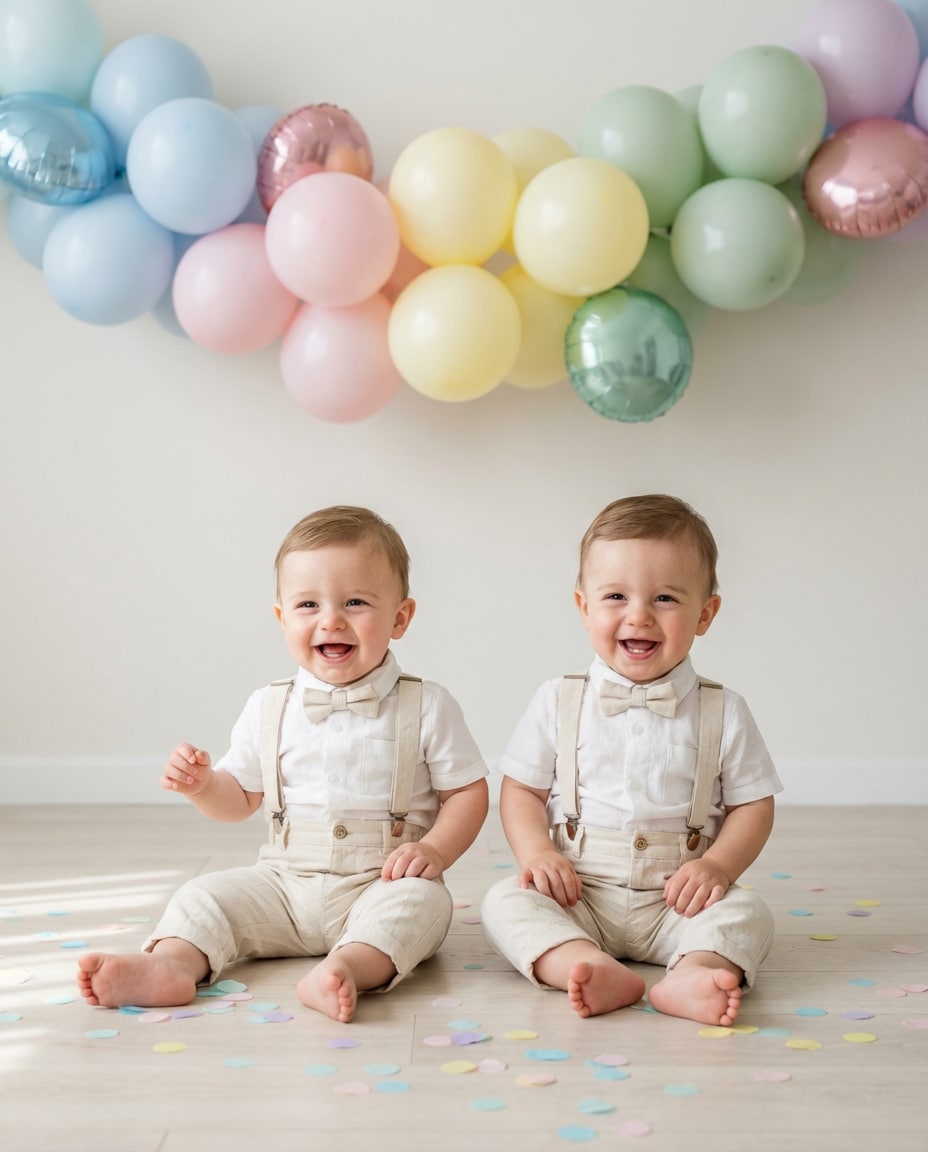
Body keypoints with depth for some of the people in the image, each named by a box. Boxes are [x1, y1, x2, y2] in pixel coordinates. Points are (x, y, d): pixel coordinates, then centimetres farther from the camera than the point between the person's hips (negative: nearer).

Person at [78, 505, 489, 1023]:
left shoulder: (428, 706, -3)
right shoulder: (269, 707, 6)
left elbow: (468, 791, 1)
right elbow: (241, 797, 16)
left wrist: (435, 849, -16)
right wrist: (202, 784, -6)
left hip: (380, 886, -3)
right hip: (286, 883, 4)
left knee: (421, 900, -32)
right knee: (208, 894, -13)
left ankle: (350, 966, -53)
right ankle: (171, 962, -37)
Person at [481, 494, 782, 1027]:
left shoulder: (724, 712, 1)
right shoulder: (558, 702, 2)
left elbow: (753, 804, 4)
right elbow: (521, 789, 7)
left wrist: (718, 865, -13)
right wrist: (538, 852, -11)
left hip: (678, 903, 0)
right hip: (576, 898, 0)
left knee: (746, 912, -24)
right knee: (505, 900, -23)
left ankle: (691, 974, -48)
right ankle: (597, 970, -44)